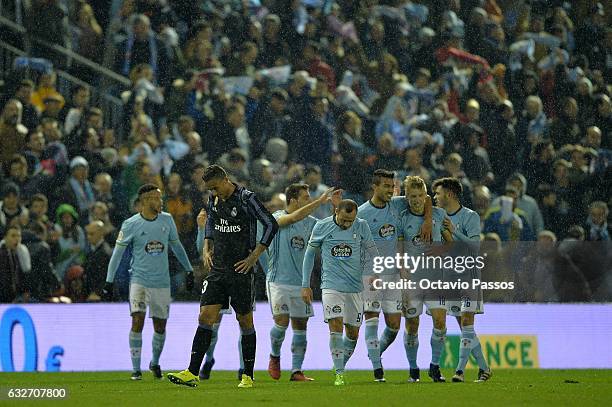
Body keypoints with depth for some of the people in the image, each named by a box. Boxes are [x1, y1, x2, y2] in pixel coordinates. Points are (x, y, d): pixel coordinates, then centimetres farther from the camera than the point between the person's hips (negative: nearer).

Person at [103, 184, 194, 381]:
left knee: (160, 326, 7)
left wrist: (189, 270, 19)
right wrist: (109, 282, -4)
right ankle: (136, 369, -11)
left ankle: (155, 362, 32)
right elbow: (117, 254, -1)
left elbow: (176, 246, 18)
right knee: (137, 321, -17)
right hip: (139, 280, -3)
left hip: (162, 283, 3)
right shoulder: (130, 225, -6)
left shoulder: (167, 220, 4)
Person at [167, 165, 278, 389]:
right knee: (205, 317, -5)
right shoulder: (214, 201, 8)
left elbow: (271, 225, -11)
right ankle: (192, 373, -8)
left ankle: (248, 376, 12)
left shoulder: (246, 199, -11)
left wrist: (253, 257, -12)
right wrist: (207, 248, 14)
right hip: (218, 270, 5)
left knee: (245, 321, 3)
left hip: (240, 270, -5)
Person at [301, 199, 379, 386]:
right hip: (331, 285, -2)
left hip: (355, 287, 2)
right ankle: (339, 374, -18)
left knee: (353, 333, 6)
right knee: (336, 325, -19)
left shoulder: (361, 226, 0)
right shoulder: (321, 227, -2)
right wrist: (305, 285, 8)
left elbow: (372, 252, 9)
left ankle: (340, 366, 30)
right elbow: (310, 253, 9)